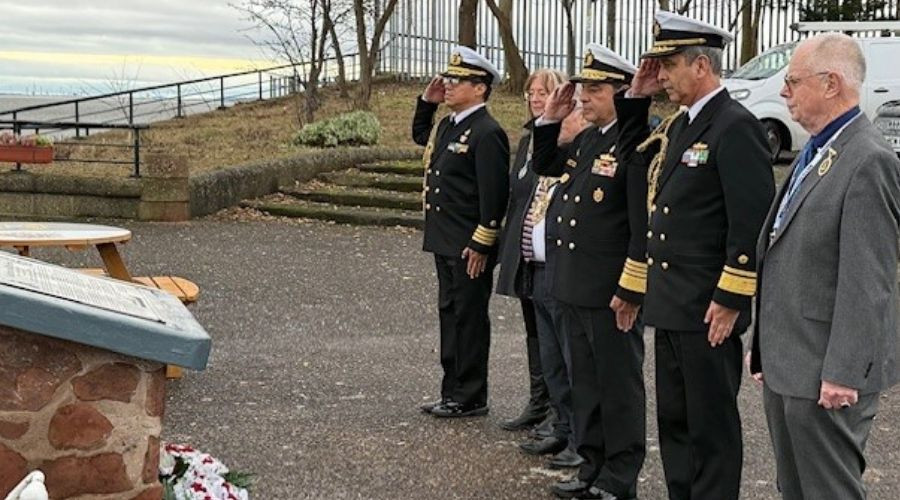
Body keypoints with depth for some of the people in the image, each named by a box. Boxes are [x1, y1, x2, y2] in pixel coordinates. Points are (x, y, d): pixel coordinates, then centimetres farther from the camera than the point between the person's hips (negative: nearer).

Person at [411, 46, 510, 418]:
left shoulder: (487, 133, -16)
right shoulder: (447, 127, 13)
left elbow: (494, 194, -21)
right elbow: (419, 136, 36)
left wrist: (481, 245, -21)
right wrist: (427, 101, 19)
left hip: (470, 248, -10)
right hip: (445, 244, 10)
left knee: (469, 318, 0)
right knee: (449, 315, 15)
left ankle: (471, 398, 10)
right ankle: (453, 392, 24)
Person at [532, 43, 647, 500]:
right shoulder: (586, 140, 12)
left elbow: (644, 225, -19)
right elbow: (543, 166, 29)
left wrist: (630, 291, -20)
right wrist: (550, 120, 14)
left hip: (611, 292, -9)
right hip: (572, 287, 9)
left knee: (618, 385, 4)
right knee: (585, 381, 17)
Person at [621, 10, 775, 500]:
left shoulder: (735, 126, -15)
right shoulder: (678, 124, 12)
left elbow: (752, 222, -20)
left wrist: (730, 300, -19)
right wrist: (635, 97, 11)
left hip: (708, 310, -9)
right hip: (671, 303, 9)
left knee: (711, 426, 3)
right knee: (674, 421, 17)